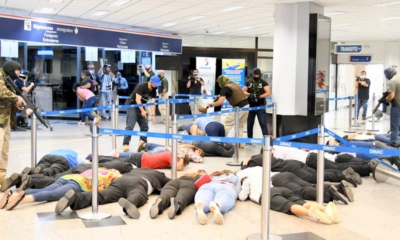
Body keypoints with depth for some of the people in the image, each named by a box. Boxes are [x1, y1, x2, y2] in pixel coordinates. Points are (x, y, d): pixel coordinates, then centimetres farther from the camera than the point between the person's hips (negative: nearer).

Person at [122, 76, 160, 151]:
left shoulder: (153, 90, -1)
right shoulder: (141, 86, -21)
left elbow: (152, 102, -4)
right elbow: (138, 99, -25)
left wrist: (153, 115, -12)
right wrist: (142, 111, -31)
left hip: (141, 106, 8)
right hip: (132, 105, -7)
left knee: (145, 126, 6)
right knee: (130, 125, -15)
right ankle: (125, 144, -14)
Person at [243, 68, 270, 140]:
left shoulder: (264, 82, 0)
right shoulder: (248, 82, 9)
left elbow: (268, 93, -8)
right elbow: (243, 91, 5)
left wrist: (259, 97, -21)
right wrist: (250, 94, -15)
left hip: (260, 106, -3)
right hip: (250, 106, 4)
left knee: (263, 124, -9)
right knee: (249, 124, 11)